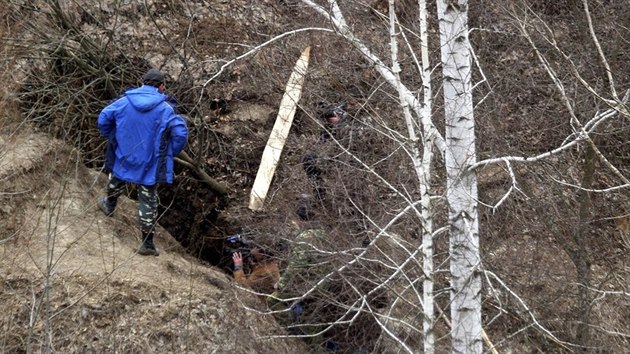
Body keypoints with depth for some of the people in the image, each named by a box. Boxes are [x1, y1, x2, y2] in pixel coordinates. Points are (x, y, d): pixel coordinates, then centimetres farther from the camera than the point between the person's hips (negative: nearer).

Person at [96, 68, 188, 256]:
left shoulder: (124, 102, -7)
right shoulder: (165, 109, -15)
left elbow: (103, 120, -3)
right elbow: (181, 133, -19)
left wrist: (113, 138, 13)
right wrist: (169, 154, -3)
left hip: (122, 159, 2)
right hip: (149, 166, -2)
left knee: (116, 180, 35)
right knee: (148, 202, 8)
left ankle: (109, 205, 60)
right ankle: (147, 244, 13)